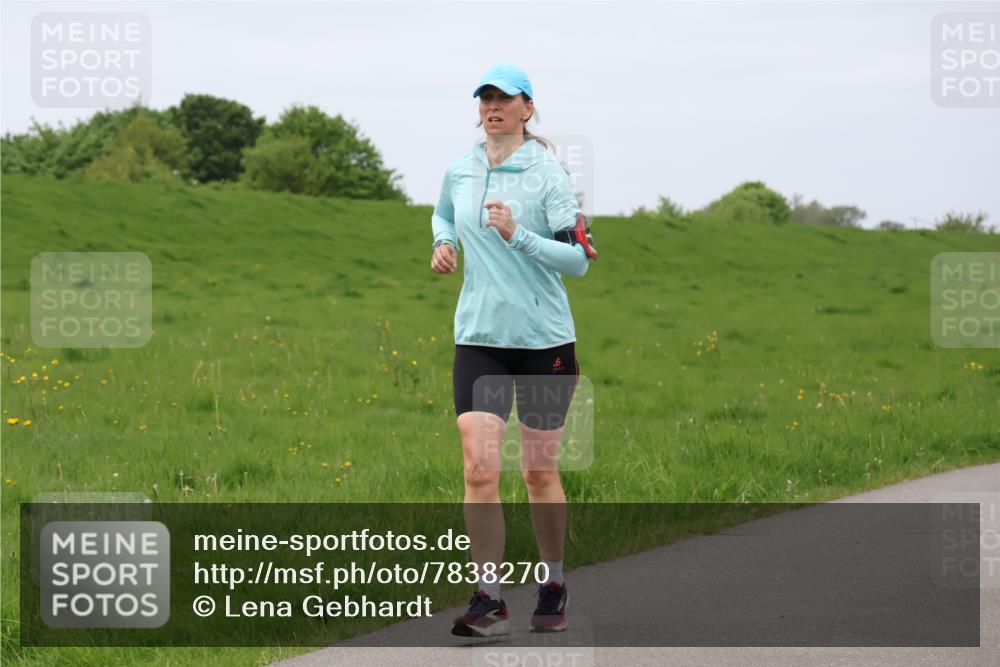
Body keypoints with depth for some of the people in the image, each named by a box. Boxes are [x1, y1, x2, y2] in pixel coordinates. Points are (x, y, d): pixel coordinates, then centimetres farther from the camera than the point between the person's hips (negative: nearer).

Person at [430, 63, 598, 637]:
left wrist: (517, 234, -24)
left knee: (540, 473, 7)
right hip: (479, 337, 3)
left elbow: (580, 258, -13)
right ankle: (489, 601, -9)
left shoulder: (547, 174, -7)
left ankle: (554, 587, 26)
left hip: (545, 338, -3)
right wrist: (444, 243, 9)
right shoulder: (458, 173, 7)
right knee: (480, 469, -12)